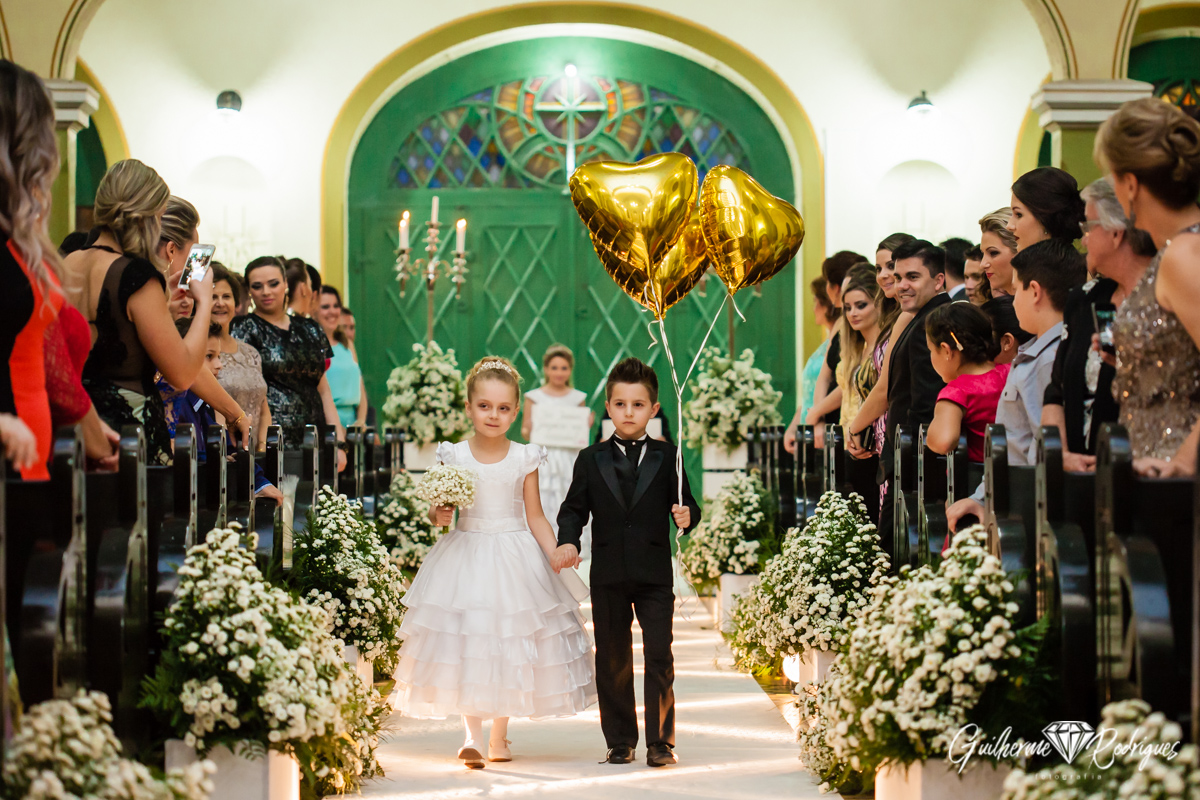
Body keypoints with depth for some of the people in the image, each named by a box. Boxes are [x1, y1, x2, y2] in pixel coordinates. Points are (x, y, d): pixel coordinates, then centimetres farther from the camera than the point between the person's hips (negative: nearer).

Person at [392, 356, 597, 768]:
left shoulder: (524, 459, -1)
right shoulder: (454, 456, -2)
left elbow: (535, 517, 3)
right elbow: (439, 509, 5)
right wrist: (438, 514, -17)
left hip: (515, 558, 1)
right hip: (466, 555, -1)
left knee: (512, 647, 5)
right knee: (467, 646, -6)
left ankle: (499, 736, 17)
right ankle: (472, 736, -4)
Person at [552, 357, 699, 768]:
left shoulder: (666, 457, 5)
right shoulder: (591, 460, 7)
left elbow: (684, 504, 5)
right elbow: (574, 509, 5)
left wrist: (686, 516, -18)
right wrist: (567, 541, -11)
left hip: (655, 575, -1)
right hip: (608, 576, 1)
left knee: (659, 657, -4)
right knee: (612, 660, 7)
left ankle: (660, 741, 4)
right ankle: (620, 741, 17)